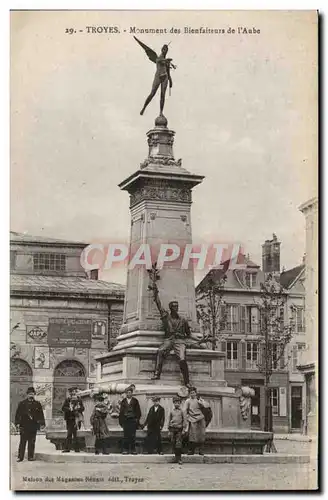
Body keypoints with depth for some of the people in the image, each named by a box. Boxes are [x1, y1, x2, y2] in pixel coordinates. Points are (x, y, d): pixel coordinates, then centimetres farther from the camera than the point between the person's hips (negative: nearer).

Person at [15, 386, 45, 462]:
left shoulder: (37, 404, 9)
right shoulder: (22, 404, 6)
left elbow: (41, 415, 8)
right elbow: (18, 414, 4)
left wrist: (42, 424, 1)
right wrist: (17, 423, -5)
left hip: (33, 426, 2)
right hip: (24, 426, -2)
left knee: (32, 442, 4)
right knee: (22, 442, -3)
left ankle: (30, 456, 10)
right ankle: (20, 457, 0)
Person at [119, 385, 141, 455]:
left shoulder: (135, 401, 5)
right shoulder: (123, 401, 8)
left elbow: (138, 411, 6)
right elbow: (121, 411, 8)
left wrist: (137, 419, -3)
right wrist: (121, 420, 2)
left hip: (133, 420, -1)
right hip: (125, 420, 1)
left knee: (132, 435, -2)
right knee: (126, 435, 0)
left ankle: (133, 449, 4)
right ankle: (125, 449, 4)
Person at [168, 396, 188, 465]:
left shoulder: (181, 411, 4)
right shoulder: (171, 412, 9)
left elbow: (184, 420, 4)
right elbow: (169, 421, 12)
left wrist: (184, 430, -3)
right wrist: (169, 430, 9)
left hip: (179, 429, -2)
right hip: (172, 429, 2)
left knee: (179, 444, -8)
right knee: (173, 444, 2)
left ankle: (179, 458, -6)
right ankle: (176, 456, 13)